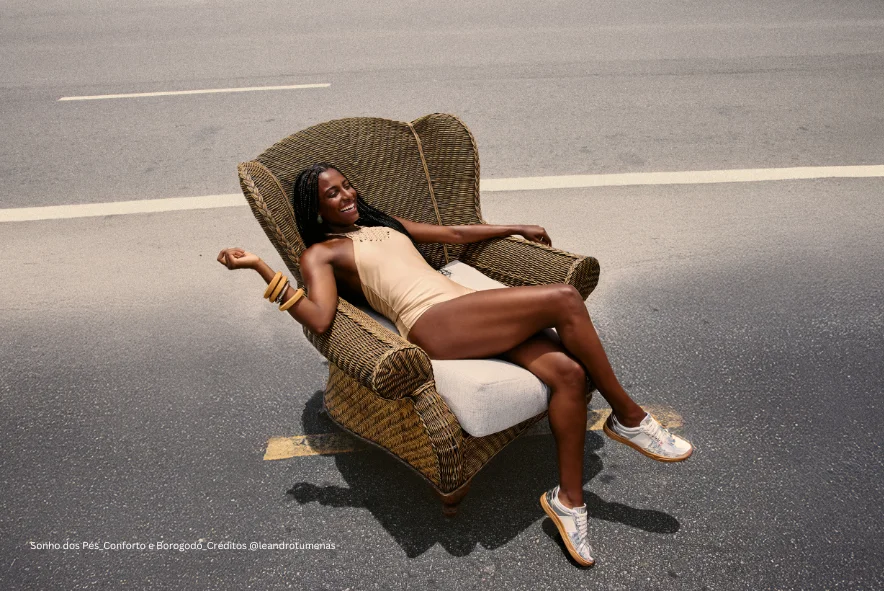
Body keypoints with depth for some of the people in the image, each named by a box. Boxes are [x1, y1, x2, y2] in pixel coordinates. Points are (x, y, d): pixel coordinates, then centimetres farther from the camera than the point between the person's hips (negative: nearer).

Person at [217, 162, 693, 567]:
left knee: (568, 372, -16)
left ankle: (568, 499, -1)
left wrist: (519, 228, 37)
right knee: (563, 299, -21)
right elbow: (320, 318, -9)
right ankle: (628, 417, -4)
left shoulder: (383, 223, 30)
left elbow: (454, 234, 34)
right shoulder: (321, 253, 9)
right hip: (433, 325, -7)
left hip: (467, 307, 7)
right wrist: (260, 267, -14)